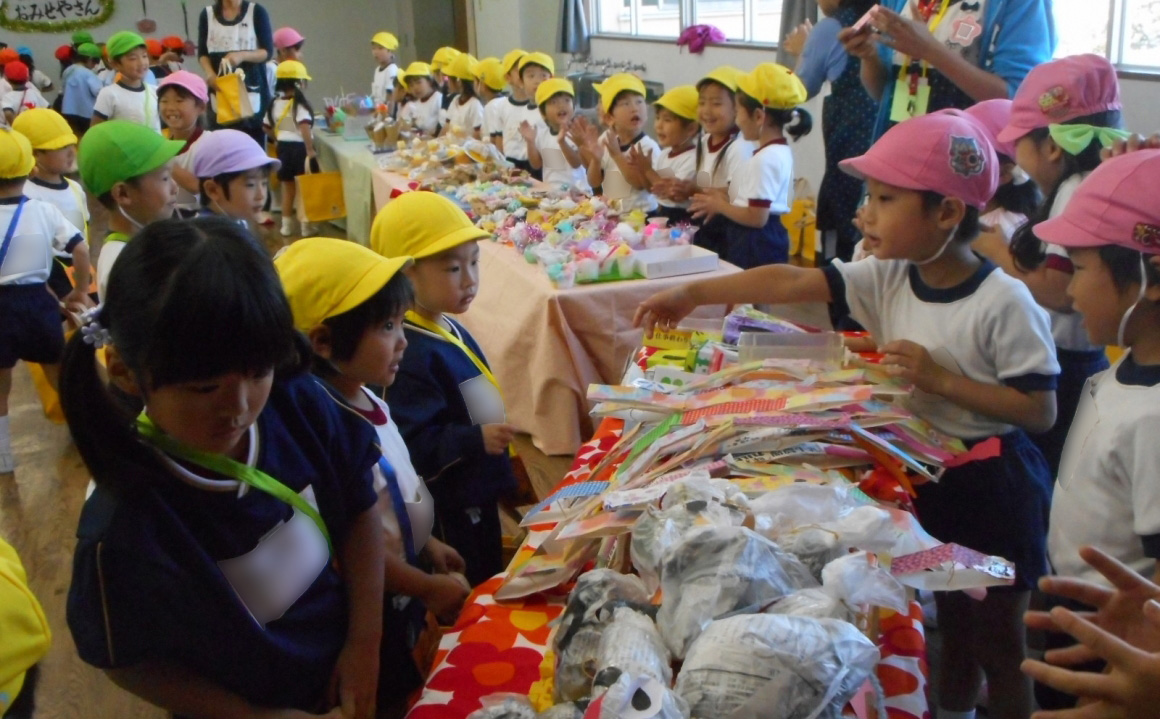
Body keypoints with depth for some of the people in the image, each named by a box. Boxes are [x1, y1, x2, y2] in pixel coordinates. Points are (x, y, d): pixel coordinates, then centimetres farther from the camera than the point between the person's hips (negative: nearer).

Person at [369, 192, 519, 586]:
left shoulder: (450, 331, 4)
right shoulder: (412, 355, -27)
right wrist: (476, 439, -36)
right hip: (449, 513, -10)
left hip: (477, 498, 10)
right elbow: (412, 446, -30)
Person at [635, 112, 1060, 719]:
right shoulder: (887, 277, -6)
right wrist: (694, 293, -16)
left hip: (990, 483, -6)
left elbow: (1040, 411, -19)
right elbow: (792, 282, -10)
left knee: (997, 643, 10)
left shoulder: (1003, 302, -22)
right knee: (950, 625, 24)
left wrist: (941, 379, -26)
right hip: (926, 471, 6)